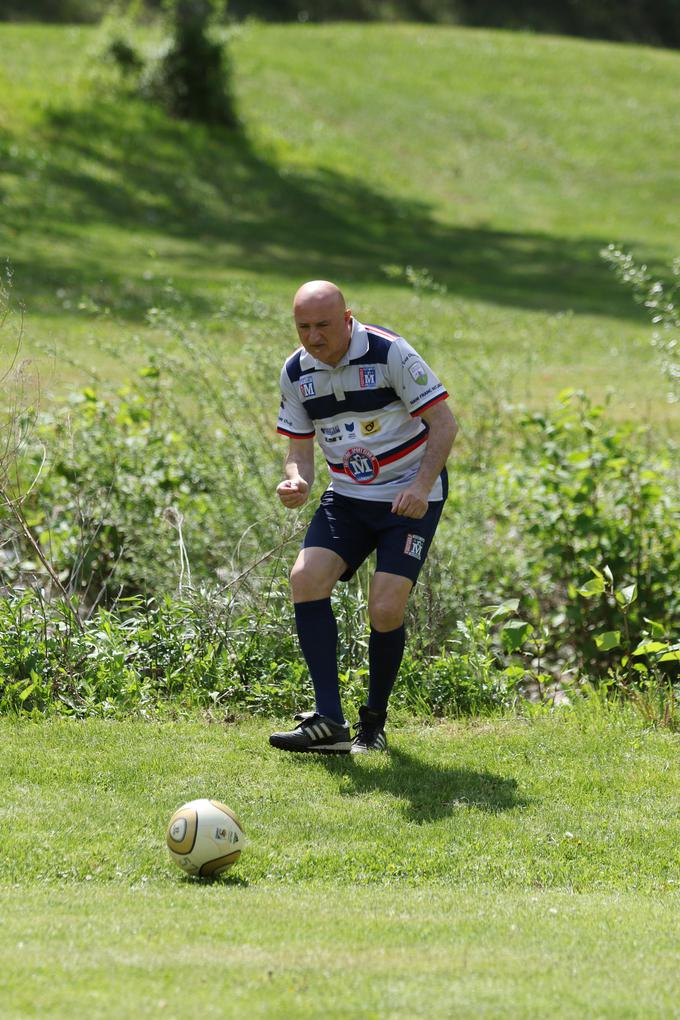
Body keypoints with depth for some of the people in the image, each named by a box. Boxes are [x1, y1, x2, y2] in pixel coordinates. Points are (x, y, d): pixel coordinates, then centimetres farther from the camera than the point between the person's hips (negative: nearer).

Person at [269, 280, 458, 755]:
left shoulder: (390, 353, -17)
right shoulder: (296, 372, -1)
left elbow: (445, 422, -15)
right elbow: (300, 448, 6)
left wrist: (421, 486, -27)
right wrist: (296, 482, -17)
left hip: (409, 496, -5)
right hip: (346, 497, 5)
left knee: (387, 609, -17)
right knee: (306, 578, -18)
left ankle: (375, 724, 6)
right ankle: (329, 721, -19)